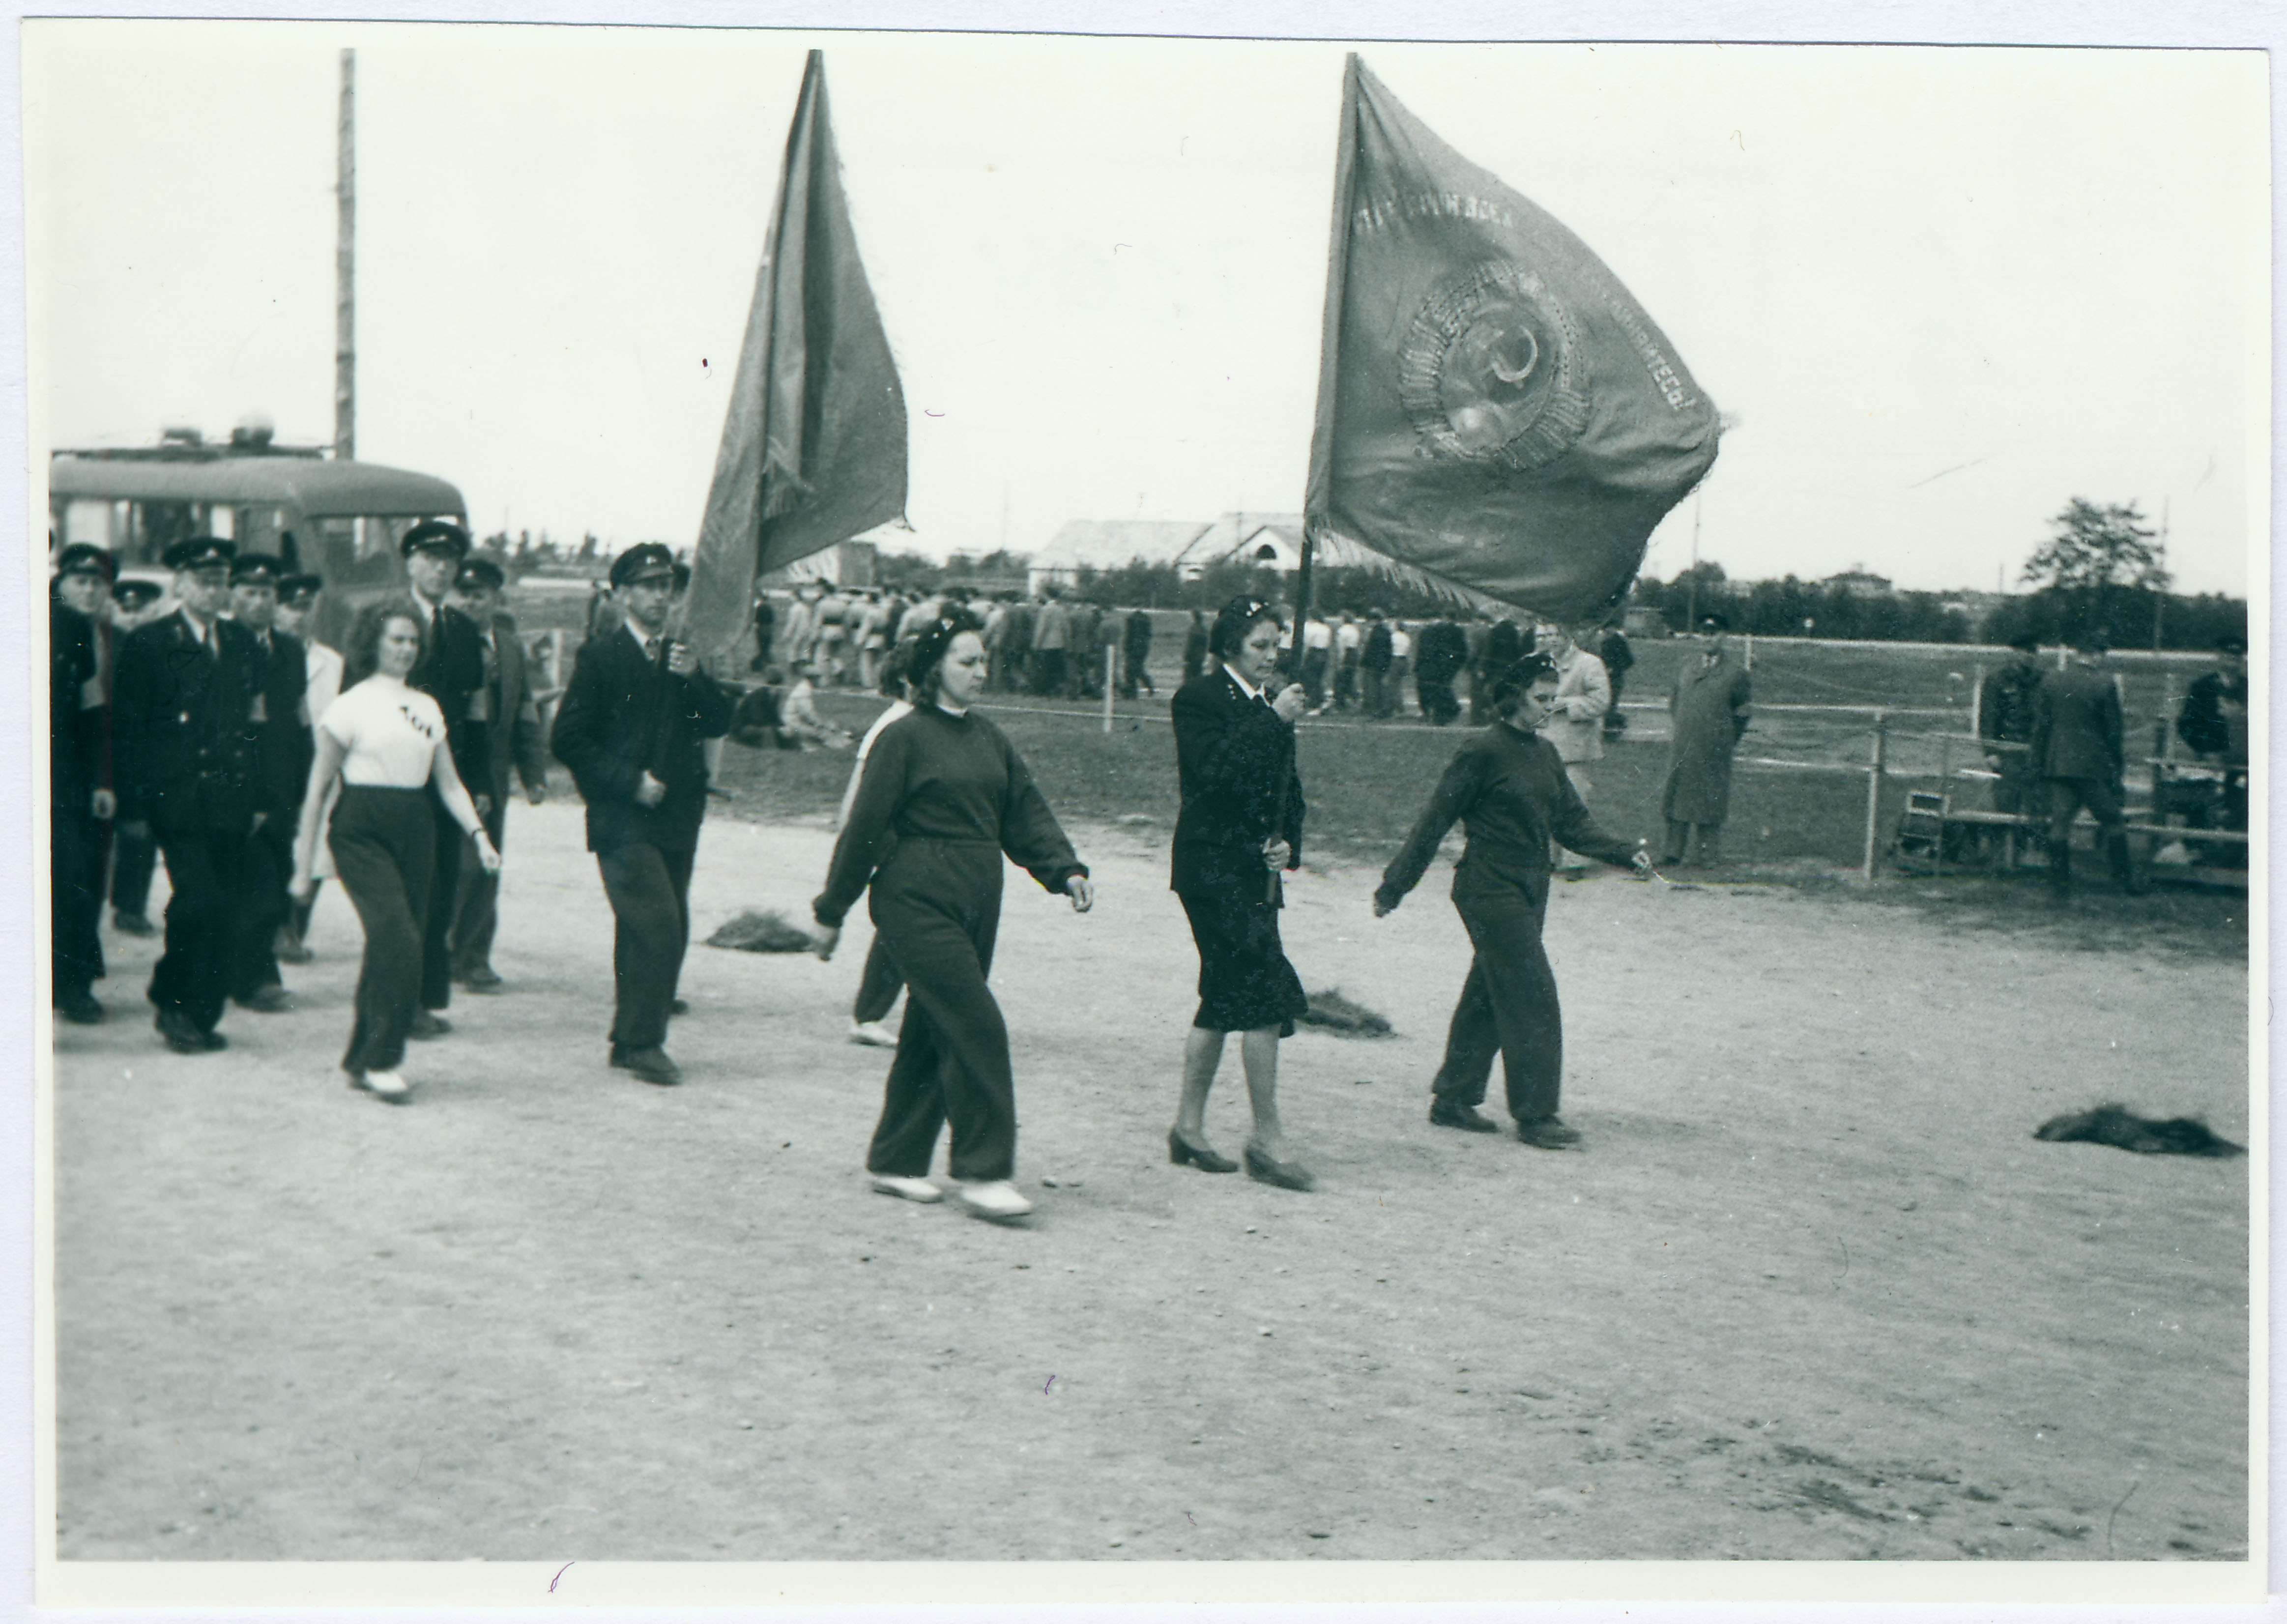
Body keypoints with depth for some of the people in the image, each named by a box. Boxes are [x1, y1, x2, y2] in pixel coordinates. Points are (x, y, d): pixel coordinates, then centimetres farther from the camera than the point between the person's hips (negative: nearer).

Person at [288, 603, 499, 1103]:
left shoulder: (427, 707, 14)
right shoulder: (351, 705, -1)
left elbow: (449, 782, 15)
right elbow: (318, 790, 1)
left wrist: (478, 832, -2)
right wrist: (304, 868, -1)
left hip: (415, 831, 5)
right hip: (362, 832, -5)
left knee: (390, 948, 4)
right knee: (399, 941, -17)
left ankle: (362, 1059, 17)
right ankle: (382, 1060, -9)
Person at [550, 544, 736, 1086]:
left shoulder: (682, 659, 16)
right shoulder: (600, 658, -2)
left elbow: (718, 724, 9)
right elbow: (570, 740, -6)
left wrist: (695, 679, -8)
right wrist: (629, 781, -12)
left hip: (676, 818, 6)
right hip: (624, 821, -6)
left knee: (669, 934, 8)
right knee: (657, 927, -16)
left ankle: (631, 1040, 18)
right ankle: (642, 1041, -7)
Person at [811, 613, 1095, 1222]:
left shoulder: (989, 739, 14)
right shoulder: (905, 737, -7)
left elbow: (1026, 814, 12)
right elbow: (865, 826, -5)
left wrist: (1066, 871, -3)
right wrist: (832, 910, -3)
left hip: (976, 903, 7)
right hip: (918, 899, -7)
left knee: (933, 1031, 11)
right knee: (977, 1028, -13)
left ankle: (897, 1161, 21)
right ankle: (981, 1171, -6)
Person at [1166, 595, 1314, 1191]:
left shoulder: (1272, 703, 15)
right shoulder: (1198, 700, -7)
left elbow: (1289, 789, 22)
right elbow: (1214, 773, -21)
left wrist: (1288, 842, 5)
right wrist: (1273, 722, -21)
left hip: (1255, 871, 8)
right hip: (1214, 868, -8)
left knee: (1226, 996, 11)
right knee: (1265, 993, -12)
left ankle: (1189, 1125, 20)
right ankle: (1267, 1138, -6)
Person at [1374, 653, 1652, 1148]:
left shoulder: (1544, 754, 11)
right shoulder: (1484, 751, -12)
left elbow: (1572, 823, 13)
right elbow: (1437, 820, -10)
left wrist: (1625, 853, -1)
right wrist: (1395, 885, -8)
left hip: (1529, 889, 8)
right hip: (1489, 890, -8)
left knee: (1489, 994, 12)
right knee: (1531, 994, -9)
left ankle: (1453, 1100, 22)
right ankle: (1535, 1115, -3)